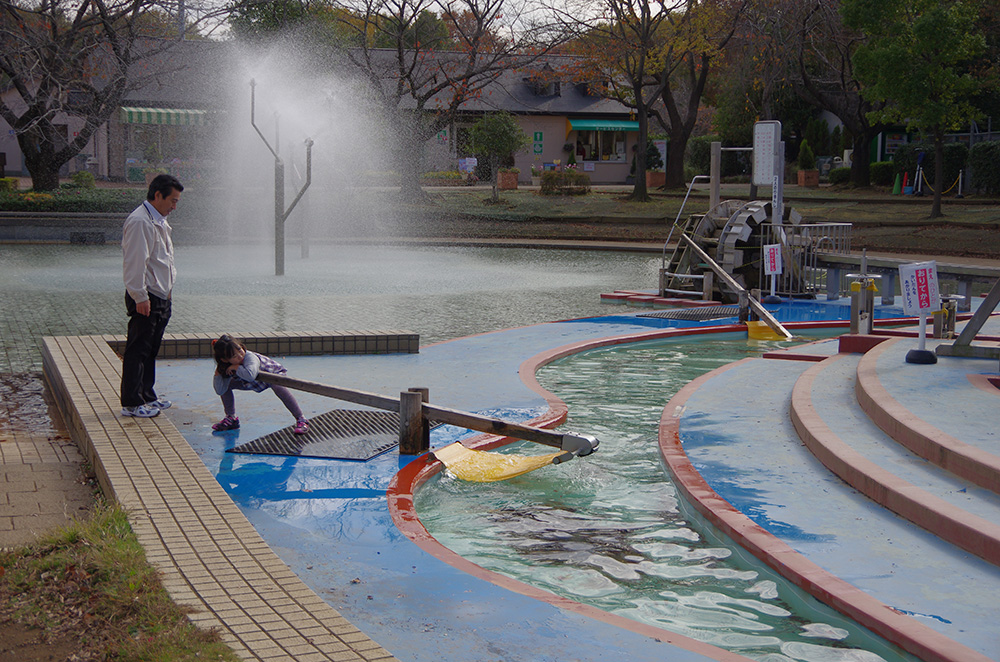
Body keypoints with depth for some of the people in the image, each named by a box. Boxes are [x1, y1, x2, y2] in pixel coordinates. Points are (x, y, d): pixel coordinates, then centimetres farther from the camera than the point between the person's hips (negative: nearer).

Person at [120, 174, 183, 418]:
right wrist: (140, 297, -22)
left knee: (150, 350, 16)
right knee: (137, 350, -6)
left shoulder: (159, 222, 18)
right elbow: (135, 263, -21)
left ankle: (147, 396, 24)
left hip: (161, 297, 10)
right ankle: (131, 403, -3)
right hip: (145, 299, -10)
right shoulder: (139, 222, -16)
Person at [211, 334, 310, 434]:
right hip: (255, 383, 6)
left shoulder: (250, 357, -41)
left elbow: (250, 376, -64)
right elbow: (220, 391, -19)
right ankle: (231, 418, 13)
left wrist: (236, 367, -47)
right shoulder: (225, 366, -20)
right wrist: (217, 373, -32)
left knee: (278, 386, -40)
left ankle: (301, 420, -33)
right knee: (226, 385, -6)